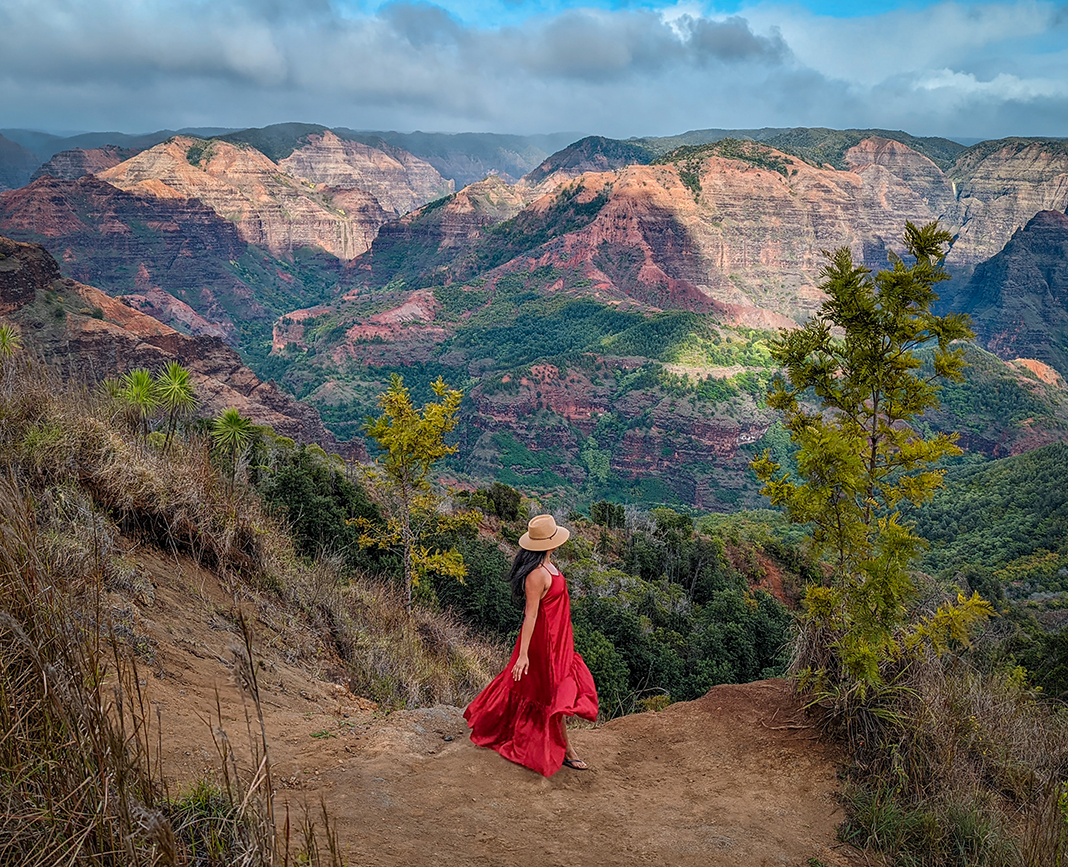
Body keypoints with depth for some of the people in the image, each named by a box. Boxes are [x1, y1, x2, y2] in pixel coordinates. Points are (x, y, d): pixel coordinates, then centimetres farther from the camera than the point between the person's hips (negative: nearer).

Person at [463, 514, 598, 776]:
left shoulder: (546, 564, 2)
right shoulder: (537, 575, -28)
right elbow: (530, 615, -26)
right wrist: (523, 653, -22)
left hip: (556, 637, 10)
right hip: (544, 638, -10)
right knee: (554, 692, 3)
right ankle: (565, 749, 18)